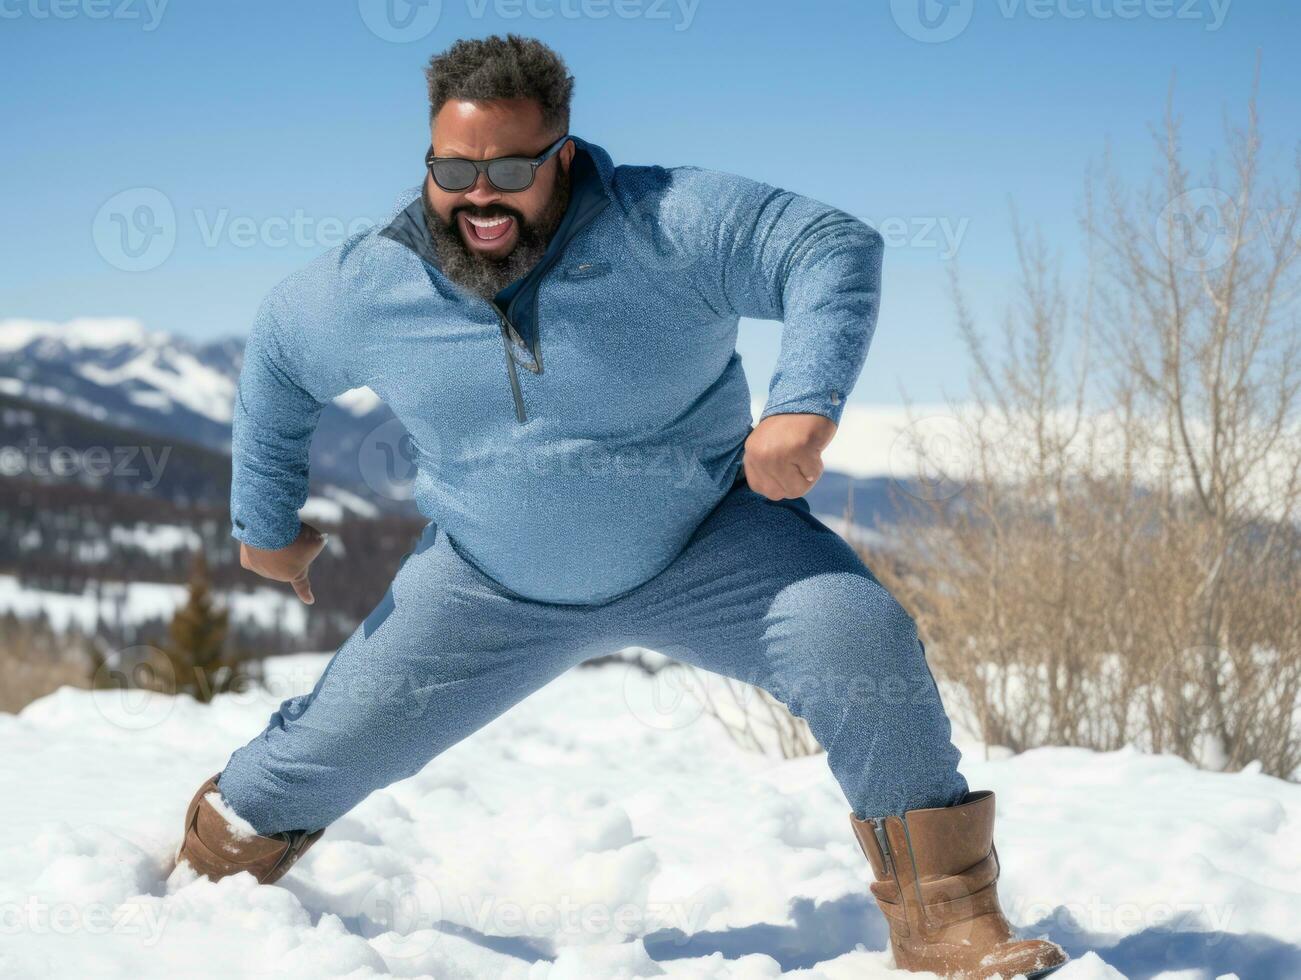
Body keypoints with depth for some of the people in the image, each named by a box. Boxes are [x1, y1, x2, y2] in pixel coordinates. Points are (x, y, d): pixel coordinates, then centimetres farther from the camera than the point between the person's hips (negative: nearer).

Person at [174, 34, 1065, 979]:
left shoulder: (667, 224, -23)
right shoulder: (365, 286, -12)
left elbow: (835, 248, -26)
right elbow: (275, 360, 8)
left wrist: (805, 403, -42)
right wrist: (267, 521, 13)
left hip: (706, 544, -2)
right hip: (491, 583, 2)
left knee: (862, 640, -24)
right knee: (339, 741, 3)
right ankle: (203, 878, 35)